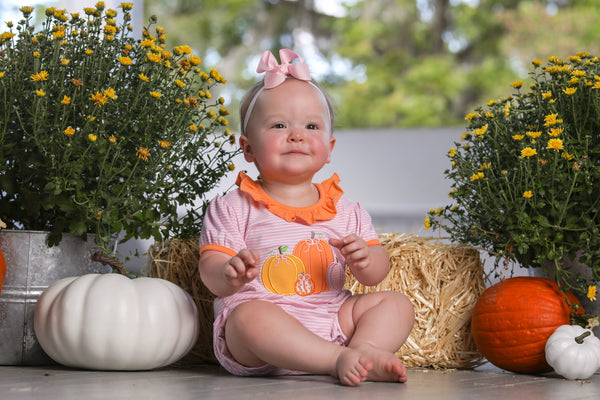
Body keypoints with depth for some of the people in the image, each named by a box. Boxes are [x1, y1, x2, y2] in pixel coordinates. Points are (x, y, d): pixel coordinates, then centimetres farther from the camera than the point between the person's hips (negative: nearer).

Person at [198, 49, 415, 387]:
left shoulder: (345, 211, 12)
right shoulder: (234, 209, 3)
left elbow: (378, 270, 12)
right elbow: (210, 267, -3)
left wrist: (365, 260, -13)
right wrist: (229, 275, -28)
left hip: (332, 320, 5)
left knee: (397, 304, -8)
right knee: (250, 315, -36)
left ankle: (365, 349, -34)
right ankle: (341, 359, -38)